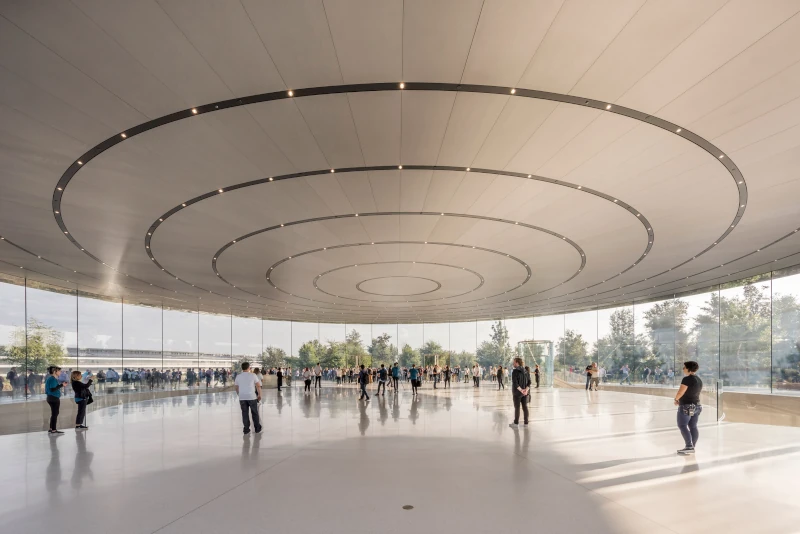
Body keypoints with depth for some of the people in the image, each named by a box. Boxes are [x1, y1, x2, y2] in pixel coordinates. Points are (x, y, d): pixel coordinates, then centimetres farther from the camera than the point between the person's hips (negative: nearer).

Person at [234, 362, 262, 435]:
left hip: (242, 397, 2)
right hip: (252, 396, -2)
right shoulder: (253, 375, -4)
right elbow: (258, 386, -6)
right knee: (255, 413, 10)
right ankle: (257, 429, 16)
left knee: (245, 414, 9)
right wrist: (259, 395, 5)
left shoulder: (238, 376, 4)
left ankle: (246, 430, 10)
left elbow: (236, 387, 11)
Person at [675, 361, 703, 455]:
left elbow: (680, 392, -18)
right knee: (693, 427, 10)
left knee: (682, 426, -5)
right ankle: (692, 447, 13)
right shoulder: (699, 380, 13)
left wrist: (676, 399, 1)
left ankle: (689, 446, -11)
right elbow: (695, 393, 15)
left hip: (686, 406, -9)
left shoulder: (687, 379, -17)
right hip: (696, 406, 9)